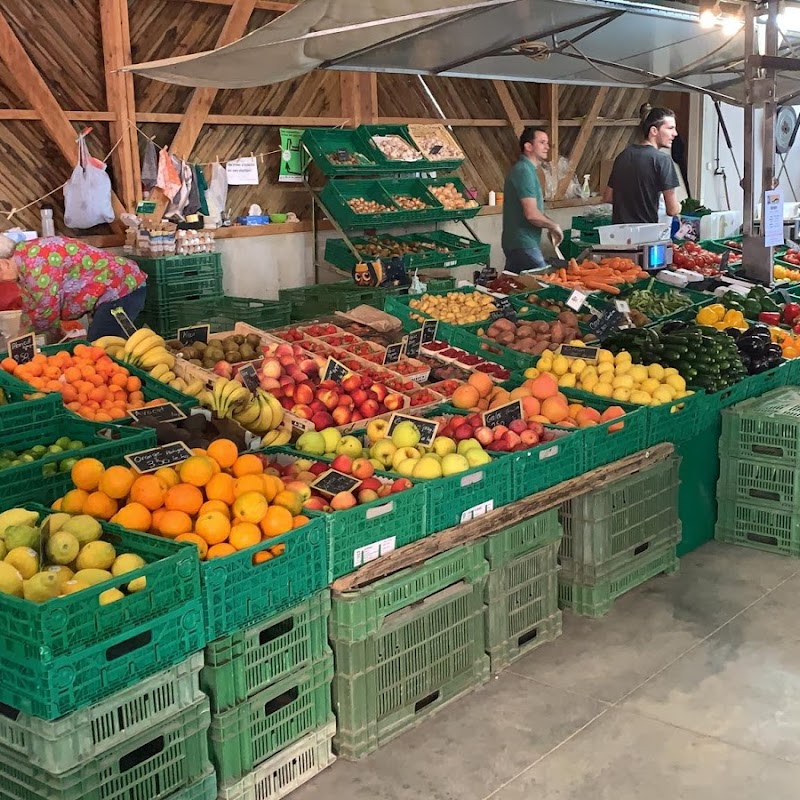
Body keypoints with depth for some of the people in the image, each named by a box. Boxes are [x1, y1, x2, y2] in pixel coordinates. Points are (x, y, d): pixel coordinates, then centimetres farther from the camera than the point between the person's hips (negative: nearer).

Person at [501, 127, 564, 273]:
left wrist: (550, 226, 9)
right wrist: (554, 226, -7)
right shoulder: (524, 171, -16)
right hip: (524, 245, -10)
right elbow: (532, 214, -23)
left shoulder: (526, 169, 16)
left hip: (515, 243, 10)